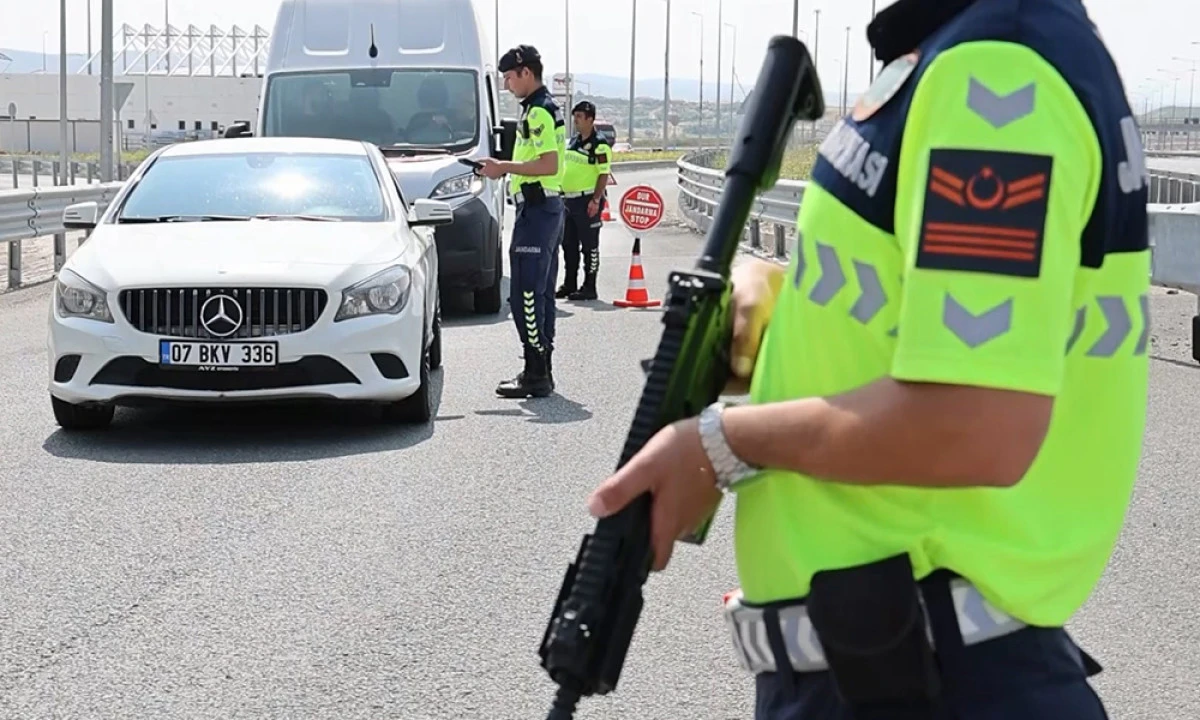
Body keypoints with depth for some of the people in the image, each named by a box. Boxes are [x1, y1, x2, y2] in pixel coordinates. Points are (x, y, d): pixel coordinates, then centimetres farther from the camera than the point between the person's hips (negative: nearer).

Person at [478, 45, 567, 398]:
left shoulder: (538, 112, -15)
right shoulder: (546, 108, 18)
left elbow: (548, 164, -24)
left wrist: (504, 167, -16)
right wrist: (504, 168, 14)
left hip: (535, 207, -11)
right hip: (547, 206, 11)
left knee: (526, 294, -10)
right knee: (541, 293, 13)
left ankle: (536, 374, -10)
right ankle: (541, 371, 19)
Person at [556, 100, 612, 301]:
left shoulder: (599, 145, -10)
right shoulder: (573, 141, 15)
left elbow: (604, 174, -15)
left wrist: (596, 200, -21)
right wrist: (561, 194, 18)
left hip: (587, 200, -8)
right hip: (569, 199, 8)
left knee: (589, 245, -2)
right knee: (568, 244, 12)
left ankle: (589, 287, 2)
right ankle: (569, 285, 21)